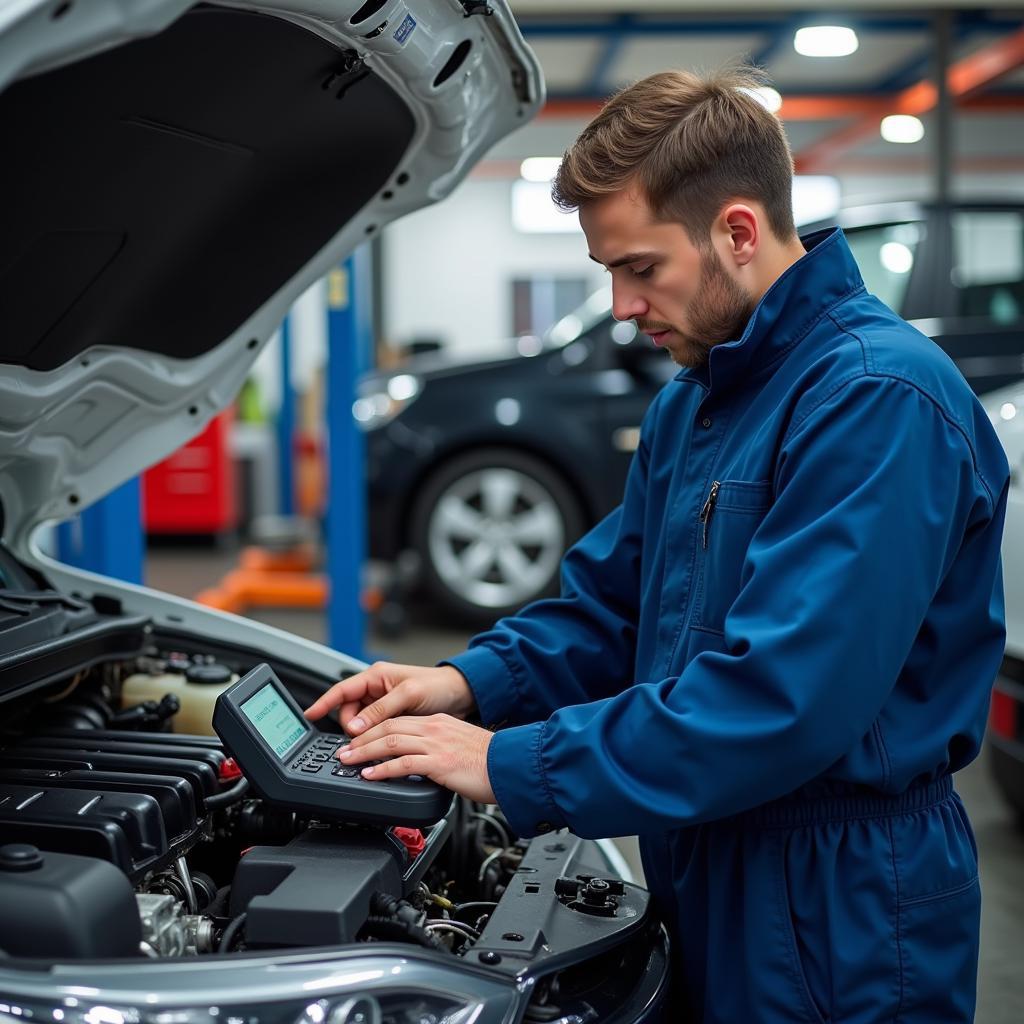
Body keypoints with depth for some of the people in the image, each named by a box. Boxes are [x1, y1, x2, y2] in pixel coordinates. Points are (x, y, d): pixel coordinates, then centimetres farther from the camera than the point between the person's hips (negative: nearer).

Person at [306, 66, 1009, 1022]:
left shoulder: (877, 400, -23)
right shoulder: (688, 404, 8)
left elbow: (777, 700, -30)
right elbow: (608, 604, 15)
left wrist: (515, 767, -24)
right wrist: (472, 682, -4)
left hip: (838, 915, -8)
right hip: (707, 876, 8)